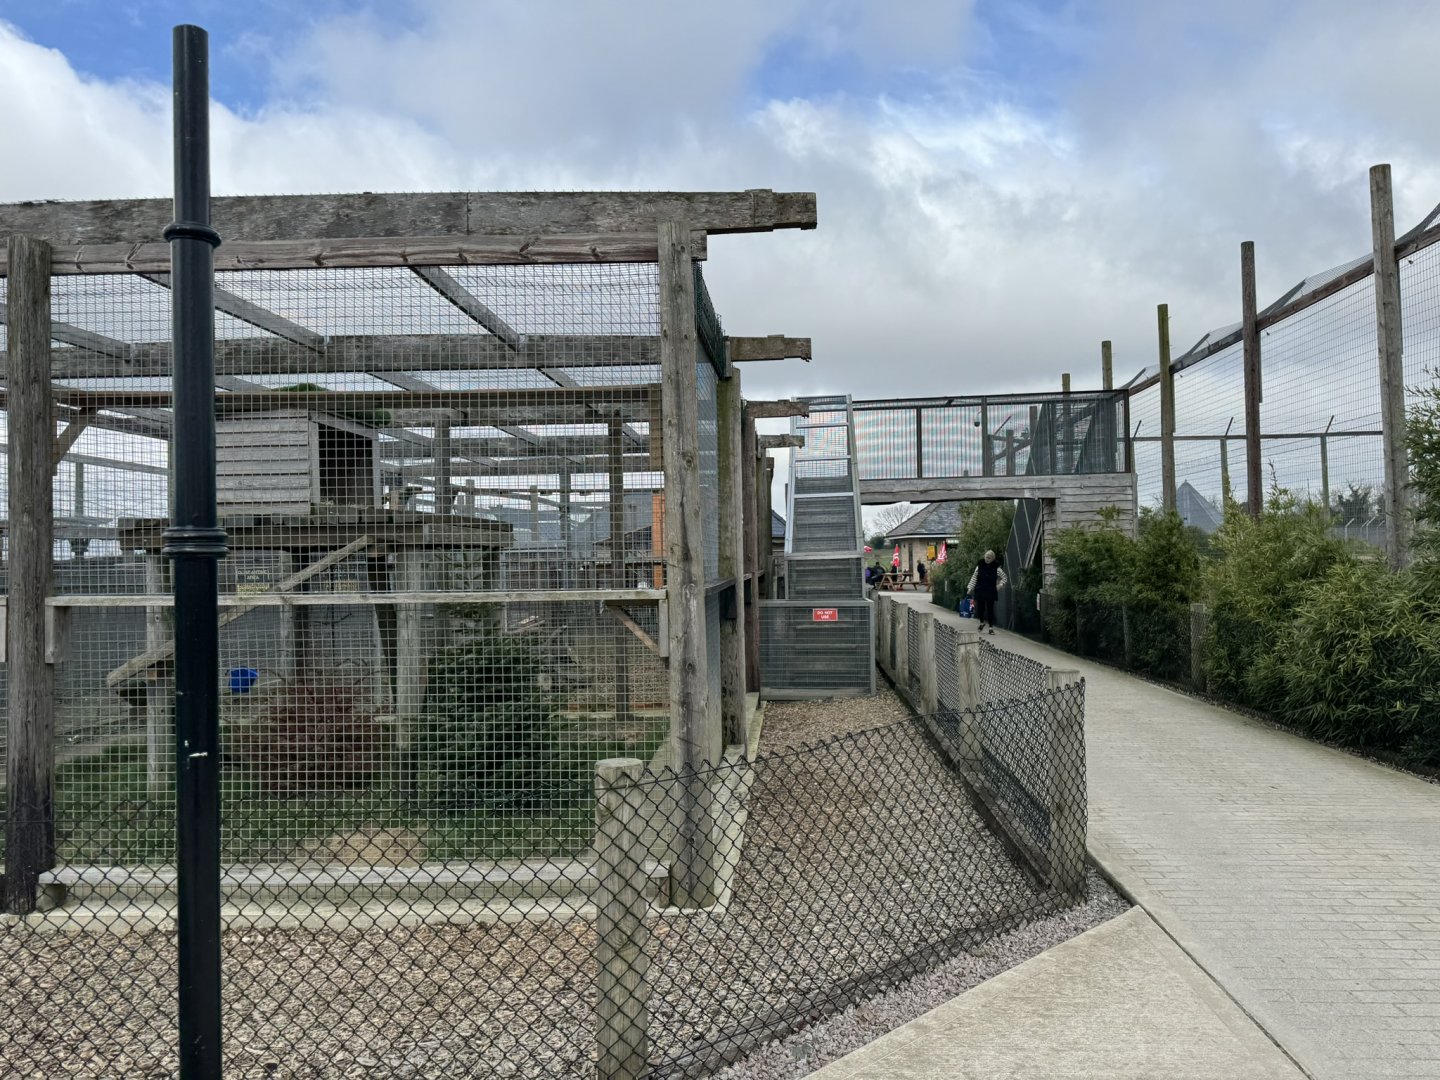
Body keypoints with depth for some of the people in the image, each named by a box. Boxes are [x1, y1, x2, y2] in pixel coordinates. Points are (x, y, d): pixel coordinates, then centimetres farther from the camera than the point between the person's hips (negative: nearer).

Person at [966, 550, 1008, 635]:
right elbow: (974, 578, 5)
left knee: (990, 609, 0)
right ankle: (982, 623, 32)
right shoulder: (979, 566, 1)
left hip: (991, 592, -1)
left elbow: (1004, 577, 8)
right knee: (980, 608, 6)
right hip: (980, 591, 1)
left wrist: (1000, 585, -6)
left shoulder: (996, 568, -2)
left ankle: (991, 627, 6)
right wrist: (970, 587, 0)